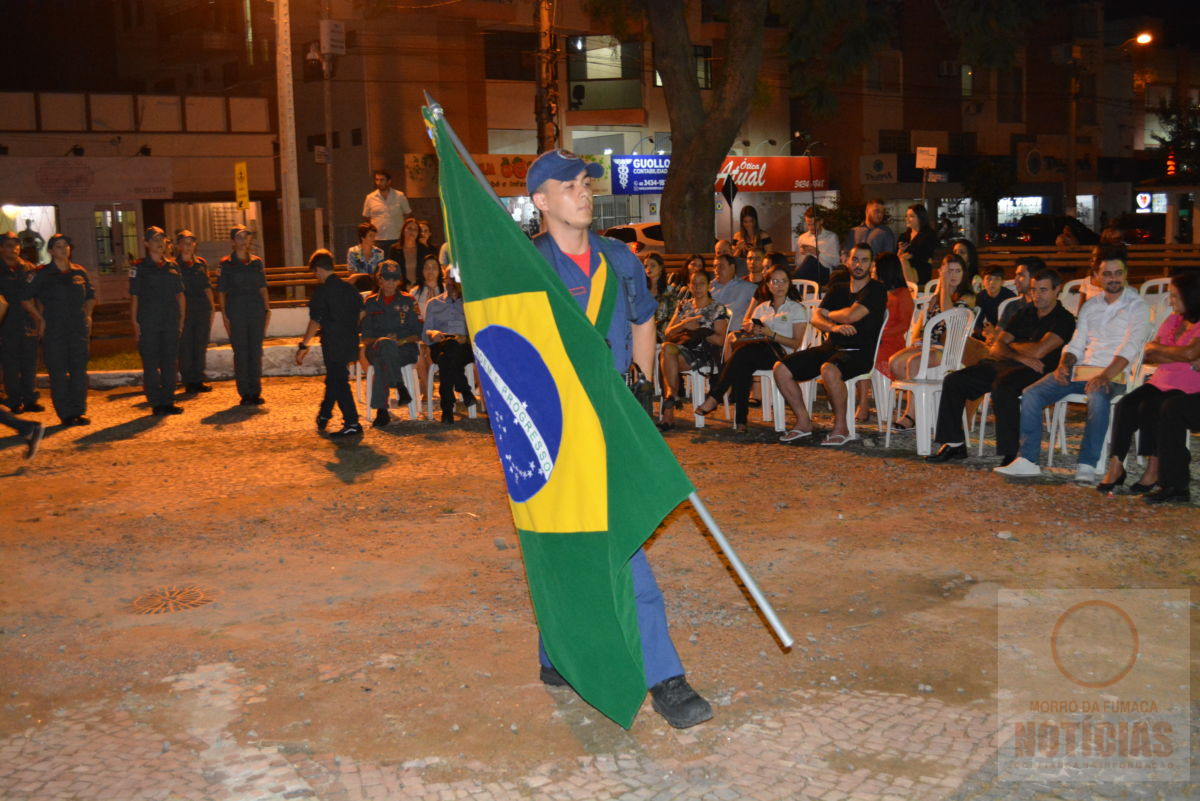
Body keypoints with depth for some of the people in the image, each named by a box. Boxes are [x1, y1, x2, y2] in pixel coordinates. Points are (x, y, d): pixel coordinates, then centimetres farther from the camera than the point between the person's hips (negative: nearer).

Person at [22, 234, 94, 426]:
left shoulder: (80, 273, 9)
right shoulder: (43, 275, -1)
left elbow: (91, 296, 22)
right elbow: (26, 299, 4)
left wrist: (87, 315, 8)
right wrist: (40, 319, -2)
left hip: (79, 328, 3)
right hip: (54, 330, -3)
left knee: (79, 370, 3)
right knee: (58, 372, -2)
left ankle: (78, 411, 11)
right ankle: (65, 414, 3)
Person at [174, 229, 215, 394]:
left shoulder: (201, 263, 11)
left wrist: (211, 307, 10)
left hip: (203, 309, 4)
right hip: (184, 309, -4)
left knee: (201, 345, 6)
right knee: (185, 347, -2)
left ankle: (198, 380, 14)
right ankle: (188, 382, 4)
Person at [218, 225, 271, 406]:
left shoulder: (257, 262, 9)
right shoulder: (226, 264, 1)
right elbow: (222, 291, 0)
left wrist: (267, 310, 6)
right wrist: (224, 315, -6)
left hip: (256, 310, 3)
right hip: (236, 311, -3)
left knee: (256, 352, 4)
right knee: (241, 353, -1)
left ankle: (255, 392, 11)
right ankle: (245, 393, 5)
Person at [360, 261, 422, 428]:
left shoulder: (408, 301, 14)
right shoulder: (371, 303, 17)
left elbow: (418, 334, 9)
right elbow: (366, 337, 11)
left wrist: (402, 341, -10)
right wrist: (381, 341, -11)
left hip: (404, 349, -1)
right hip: (375, 348, 1)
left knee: (381, 360, -36)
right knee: (385, 344, -38)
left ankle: (381, 411, -35)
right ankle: (400, 386, -39)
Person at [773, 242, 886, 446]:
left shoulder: (876, 290, -4)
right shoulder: (838, 289, 17)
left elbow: (851, 316, -18)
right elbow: (816, 318, 7)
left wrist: (829, 315, 2)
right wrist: (833, 326, -15)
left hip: (859, 352, -7)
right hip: (831, 347, 7)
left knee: (829, 370, -40)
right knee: (781, 368, -7)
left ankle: (841, 427, -22)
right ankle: (803, 422, 3)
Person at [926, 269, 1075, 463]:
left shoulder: (1064, 319, 0)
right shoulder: (1024, 314, 21)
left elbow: (1038, 352, -14)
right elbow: (996, 347, 10)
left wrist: (1010, 346, 4)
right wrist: (1020, 356, -10)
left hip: (1033, 371, -7)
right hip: (1003, 364, 8)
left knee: (1003, 387, -39)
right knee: (953, 381, -4)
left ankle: (1010, 453, -33)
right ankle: (955, 445, 0)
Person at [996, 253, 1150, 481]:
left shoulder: (1136, 306, 2)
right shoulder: (1090, 306, 21)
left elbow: (1131, 347, -11)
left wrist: (1106, 376, -25)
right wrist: (1064, 364, -3)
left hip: (1111, 374, -6)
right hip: (1080, 369, 6)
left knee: (1098, 399, -39)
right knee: (1031, 394, -14)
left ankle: (1087, 466, -35)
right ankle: (1027, 460, -16)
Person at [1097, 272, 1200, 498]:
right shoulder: (1172, 320, 18)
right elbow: (1148, 356, 11)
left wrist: (1158, 348, -5)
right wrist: (1180, 358, -8)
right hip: (1161, 382, 6)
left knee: (1150, 408, -30)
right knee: (1126, 405, -20)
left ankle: (1154, 470, -20)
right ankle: (1116, 465, -24)